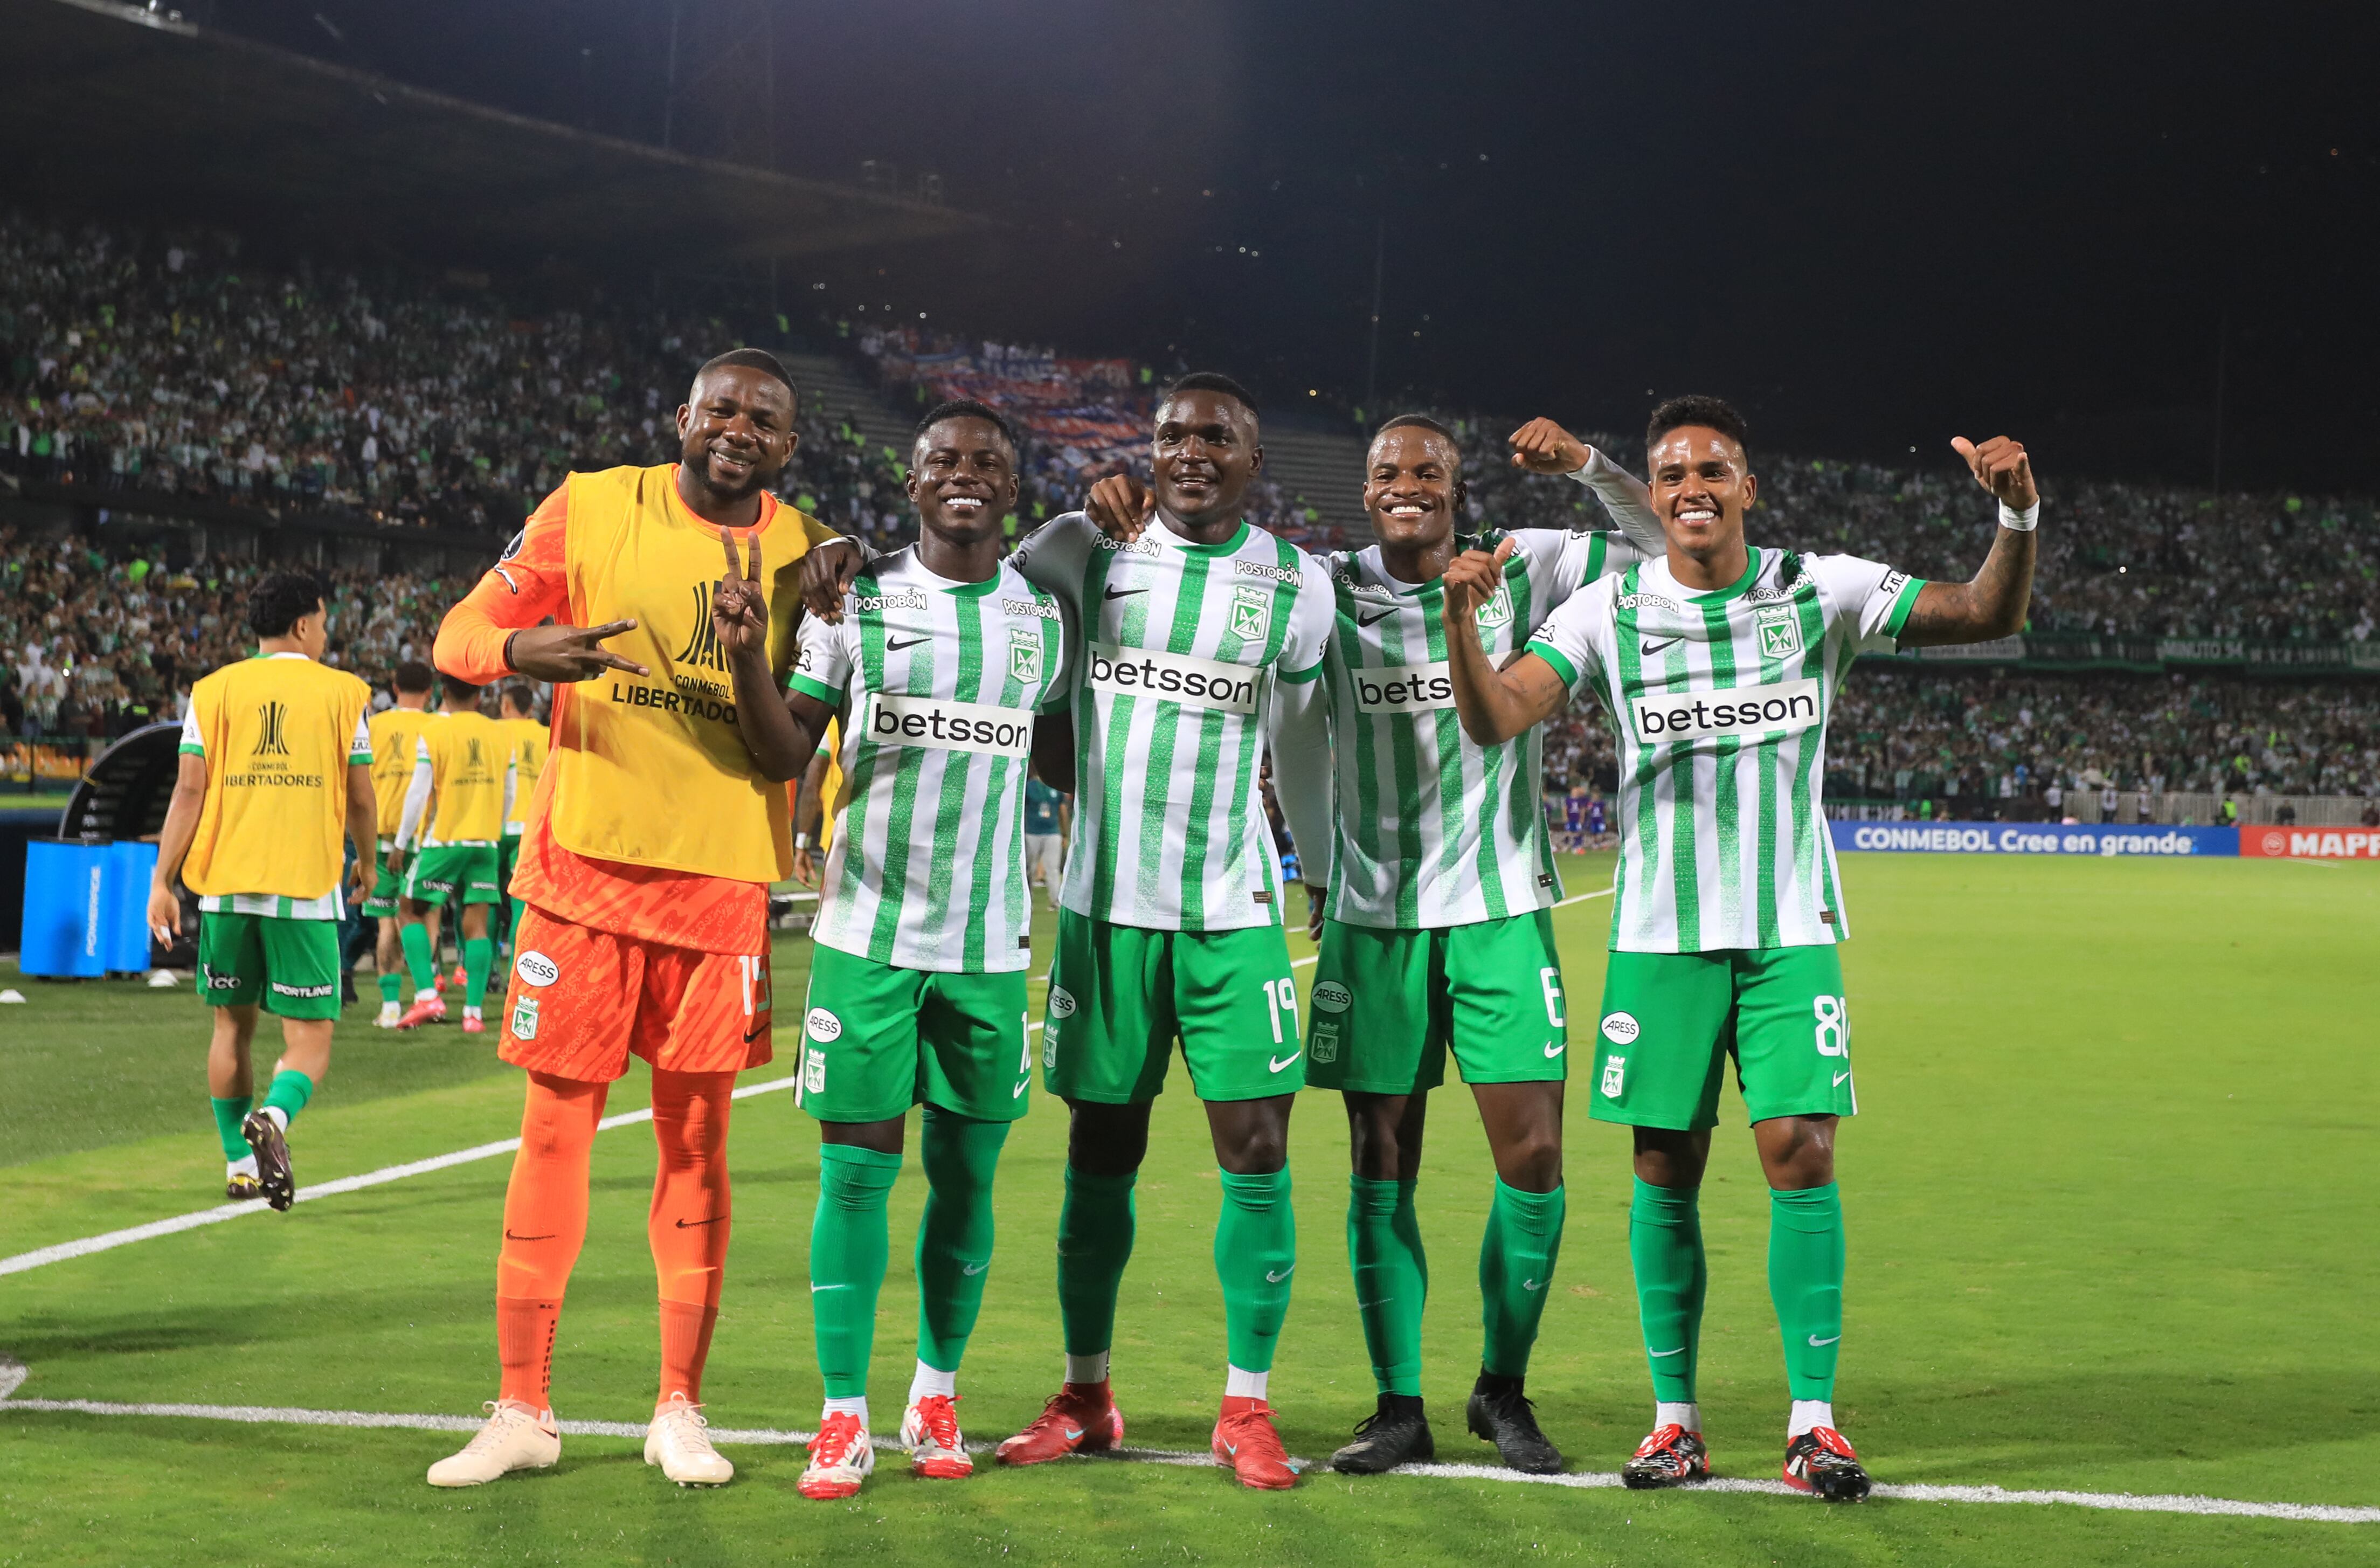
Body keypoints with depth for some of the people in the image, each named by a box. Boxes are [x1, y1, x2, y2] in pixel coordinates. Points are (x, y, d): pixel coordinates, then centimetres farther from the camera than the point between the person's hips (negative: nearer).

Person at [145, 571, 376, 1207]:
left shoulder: (214, 690, 7)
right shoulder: (343, 692, 3)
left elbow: (189, 789, -1)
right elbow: (361, 799, 5)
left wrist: (162, 880, 1)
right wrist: (365, 862, 23)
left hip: (225, 883, 3)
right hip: (305, 889, -3)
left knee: (233, 1024, 18)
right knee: (309, 1036, 0)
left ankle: (239, 1165, 23)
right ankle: (274, 1117, -30)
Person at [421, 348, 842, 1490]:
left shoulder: (808, 558, 5)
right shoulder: (592, 509, 0)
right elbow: (459, 635, 2)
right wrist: (522, 649, -21)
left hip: (723, 881, 1)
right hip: (584, 864, -1)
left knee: (697, 1141, 6)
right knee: (555, 1128, 2)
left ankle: (680, 1410, 16)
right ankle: (521, 1411, 11)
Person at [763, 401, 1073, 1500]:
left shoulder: (1045, 616, 8)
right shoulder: (856, 601, 1)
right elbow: (788, 755, -2)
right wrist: (746, 655, -18)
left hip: (991, 941, 2)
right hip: (869, 931, -2)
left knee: (965, 1174, 8)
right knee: (856, 1169, -3)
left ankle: (935, 1399, 23)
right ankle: (843, 1418, 5)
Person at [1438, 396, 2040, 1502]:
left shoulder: (1819, 590, 0)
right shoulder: (1609, 611, -1)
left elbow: (1989, 616, -1)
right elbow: (1495, 719, -11)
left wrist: (2018, 516, -18)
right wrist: (1460, 620, -28)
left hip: (1792, 929, 0)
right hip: (1660, 933, 0)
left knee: (1801, 1155, -8)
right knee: (1664, 1174, 2)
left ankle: (1813, 1421, 1)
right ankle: (1675, 1418, 14)